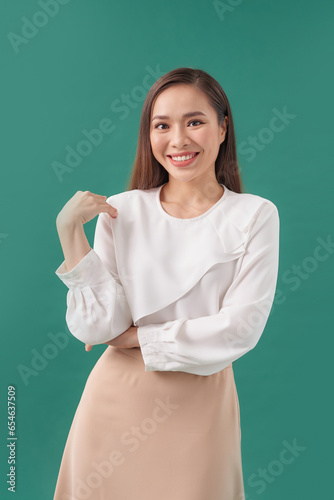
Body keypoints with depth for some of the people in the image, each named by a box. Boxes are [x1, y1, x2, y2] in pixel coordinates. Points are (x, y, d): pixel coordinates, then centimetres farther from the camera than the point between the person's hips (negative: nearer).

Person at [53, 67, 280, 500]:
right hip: (116, 396, 2)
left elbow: (242, 328, -13)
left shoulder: (255, 215, -6)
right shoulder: (121, 211, -3)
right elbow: (95, 327, -9)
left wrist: (136, 336, -8)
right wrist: (70, 231, -15)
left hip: (201, 401, -1)